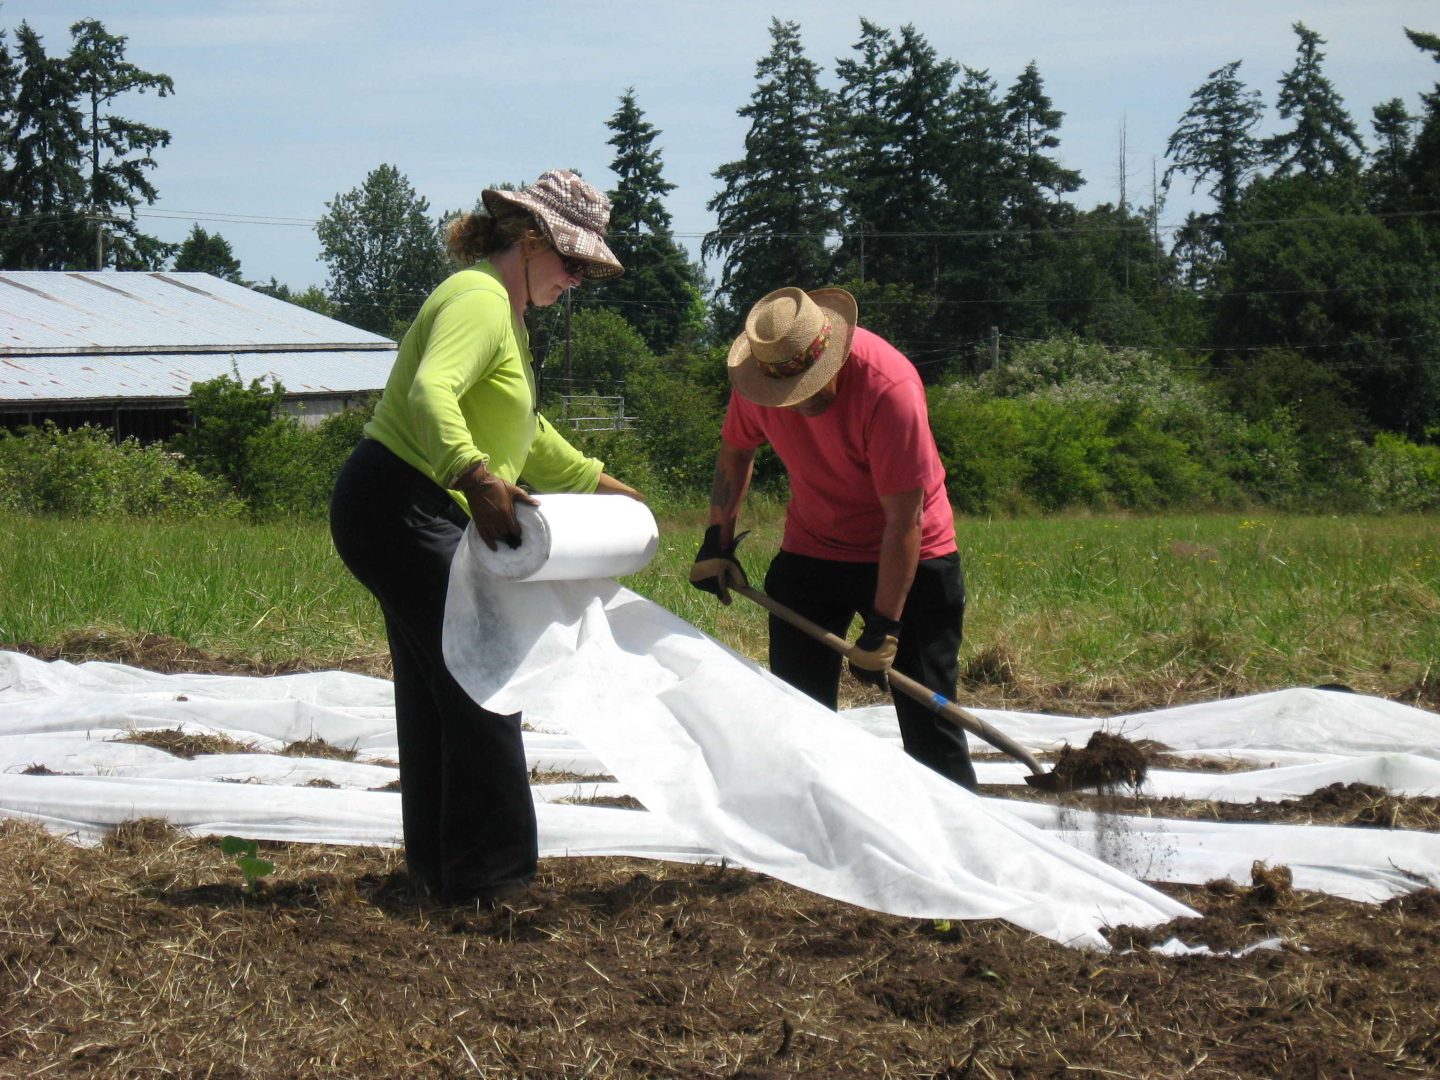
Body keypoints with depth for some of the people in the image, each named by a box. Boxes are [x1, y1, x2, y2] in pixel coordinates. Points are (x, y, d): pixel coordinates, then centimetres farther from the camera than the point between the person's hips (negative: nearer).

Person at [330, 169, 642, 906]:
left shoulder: (506, 310, 19)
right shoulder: (480, 300, -16)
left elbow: (525, 433, 32)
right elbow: (431, 394, -34)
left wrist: (595, 482, 34)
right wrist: (474, 474, -48)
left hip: (419, 517, 11)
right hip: (400, 508, -11)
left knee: (438, 693, 15)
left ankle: (437, 867, 24)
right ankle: (484, 875, -5)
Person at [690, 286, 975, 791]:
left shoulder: (888, 386, -30)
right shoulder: (757, 375, -13)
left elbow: (904, 519, -26)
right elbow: (735, 451, 10)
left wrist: (884, 626, -25)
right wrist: (718, 541, 2)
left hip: (909, 557, -5)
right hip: (809, 553, 5)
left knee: (928, 716, -6)